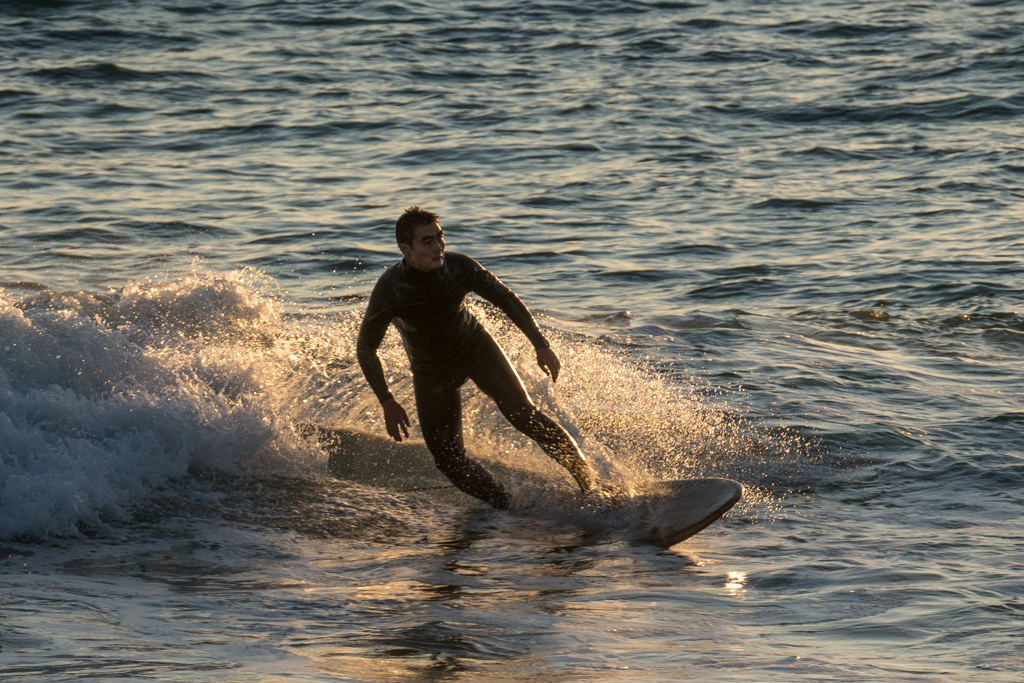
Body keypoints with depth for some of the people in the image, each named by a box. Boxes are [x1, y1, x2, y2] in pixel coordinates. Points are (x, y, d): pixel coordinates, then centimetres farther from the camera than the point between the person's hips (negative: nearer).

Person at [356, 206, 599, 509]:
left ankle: (589, 482, -4)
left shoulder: (459, 267, -24)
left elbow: (506, 299, -7)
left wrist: (541, 345, -12)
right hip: (431, 371, 0)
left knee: (523, 414, -16)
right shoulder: (389, 291, -30)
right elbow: (365, 349, -16)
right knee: (448, 459, -7)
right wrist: (387, 403, -22)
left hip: (476, 348, 0)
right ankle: (509, 509, 13)